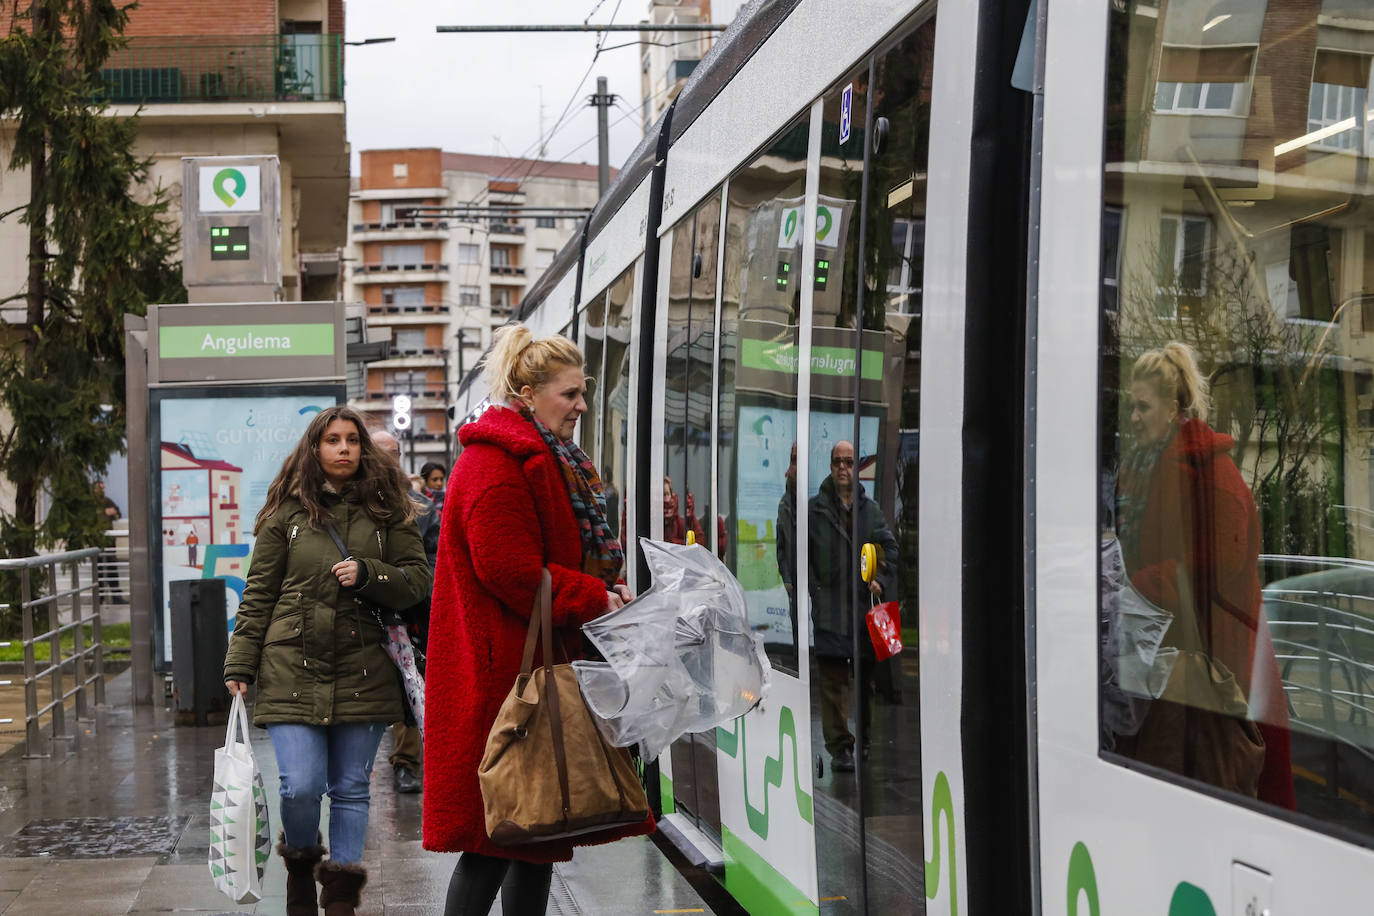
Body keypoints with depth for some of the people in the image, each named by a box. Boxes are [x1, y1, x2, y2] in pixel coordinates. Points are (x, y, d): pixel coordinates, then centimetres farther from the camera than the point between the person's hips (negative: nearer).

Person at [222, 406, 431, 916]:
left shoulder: (386, 510, 8)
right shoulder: (286, 514, 6)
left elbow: (418, 580, 6)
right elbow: (258, 595, 7)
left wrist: (368, 573, -11)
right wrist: (239, 665, 1)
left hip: (362, 673, 1)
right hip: (293, 670, -1)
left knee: (351, 789, 5)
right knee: (301, 787, -8)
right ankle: (300, 864, 23)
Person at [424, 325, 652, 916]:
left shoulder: (547, 460, 19)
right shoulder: (496, 466, -15)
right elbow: (510, 570, -23)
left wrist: (605, 590, 8)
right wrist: (597, 600, -16)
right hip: (507, 671, -11)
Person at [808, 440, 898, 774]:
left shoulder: (871, 509, 11)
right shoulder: (814, 508, 4)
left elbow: (890, 549, 10)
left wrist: (882, 581, -3)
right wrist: (812, 588, -7)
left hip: (865, 603, 3)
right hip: (830, 605, -3)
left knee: (866, 676, 10)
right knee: (833, 679, -6)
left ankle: (865, 740, 24)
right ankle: (839, 746, -4)